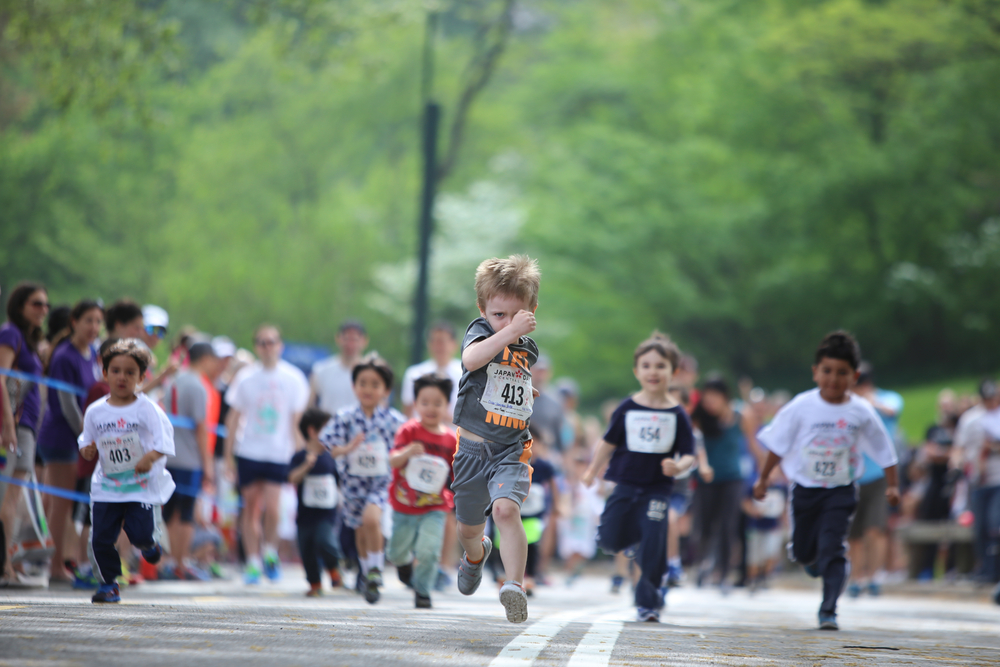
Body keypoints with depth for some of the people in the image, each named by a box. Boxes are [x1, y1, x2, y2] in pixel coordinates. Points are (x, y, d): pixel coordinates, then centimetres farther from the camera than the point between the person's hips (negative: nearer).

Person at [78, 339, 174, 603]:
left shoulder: (146, 408, -7)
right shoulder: (95, 412, 4)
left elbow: (164, 437, -13)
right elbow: (87, 440, 15)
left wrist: (151, 457, -31)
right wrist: (87, 450, -9)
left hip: (142, 484, -3)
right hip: (106, 488, 3)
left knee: (139, 533, -12)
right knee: (101, 538, -3)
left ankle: (147, 544, 25)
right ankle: (108, 583, 13)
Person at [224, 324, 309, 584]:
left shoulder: (293, 379, 1)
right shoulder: (245, 378, 2)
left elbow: (296, 420, 6)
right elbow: (233, 418, 8)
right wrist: (228, 454, 6)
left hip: (279, 453, -1)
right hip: (248, 452, 1)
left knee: (271, 506, -13)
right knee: (251, 506, 5)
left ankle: (270, 551, 13)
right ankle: (253, 561, 16)